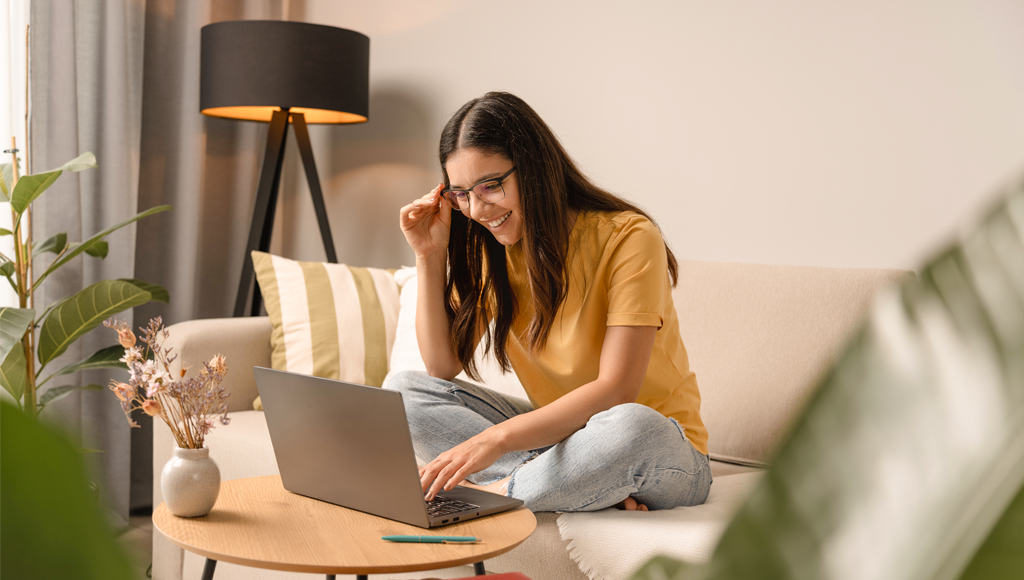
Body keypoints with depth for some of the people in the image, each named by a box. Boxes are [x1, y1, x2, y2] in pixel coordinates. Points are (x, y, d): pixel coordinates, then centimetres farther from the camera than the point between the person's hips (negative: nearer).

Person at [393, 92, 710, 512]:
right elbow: (443, 368, -1)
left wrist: (497, 439, -35)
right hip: (557, 432, 6)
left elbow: (615, 390, -26)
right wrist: (429, 256, -9)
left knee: (632, 427, -41)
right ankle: (595, 485, -20)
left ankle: (494, 492, -17)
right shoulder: (490, 248, 1)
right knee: (403, 390, -9)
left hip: (658, 449, -6)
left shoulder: (627, 238, -18)